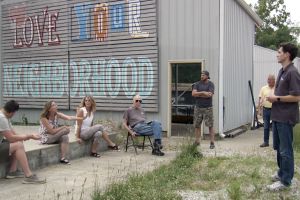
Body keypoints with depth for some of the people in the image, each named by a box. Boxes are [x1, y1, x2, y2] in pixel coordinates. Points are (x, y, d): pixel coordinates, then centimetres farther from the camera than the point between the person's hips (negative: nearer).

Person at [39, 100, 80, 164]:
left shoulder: (57, 115, -3)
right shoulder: (44, 118, -20)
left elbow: (69, 117, -17)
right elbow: (52, 131, -24)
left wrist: (81, 118, -31)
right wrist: (63, 127, -18)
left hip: (54, 136, 6)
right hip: (46, 138, -6)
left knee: (65, 137, -26)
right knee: (66, 130, -22)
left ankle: (63, 158, -26)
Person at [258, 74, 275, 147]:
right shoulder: (263, 88, 5)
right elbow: (260, 99, 5)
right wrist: (259, 109, 0)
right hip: (266, 110, 2)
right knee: (266, 127, 8)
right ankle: (266, 142, 16)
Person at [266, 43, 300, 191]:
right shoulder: (282, 71, 13)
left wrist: (277, 98, -16)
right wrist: (273, 97, 5)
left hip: (286, 118, -9)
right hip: (277, 116, 9)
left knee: (285, 150, 0)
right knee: (278, 147, 19)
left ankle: (285, 180, 11)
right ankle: (281, 172, 34)